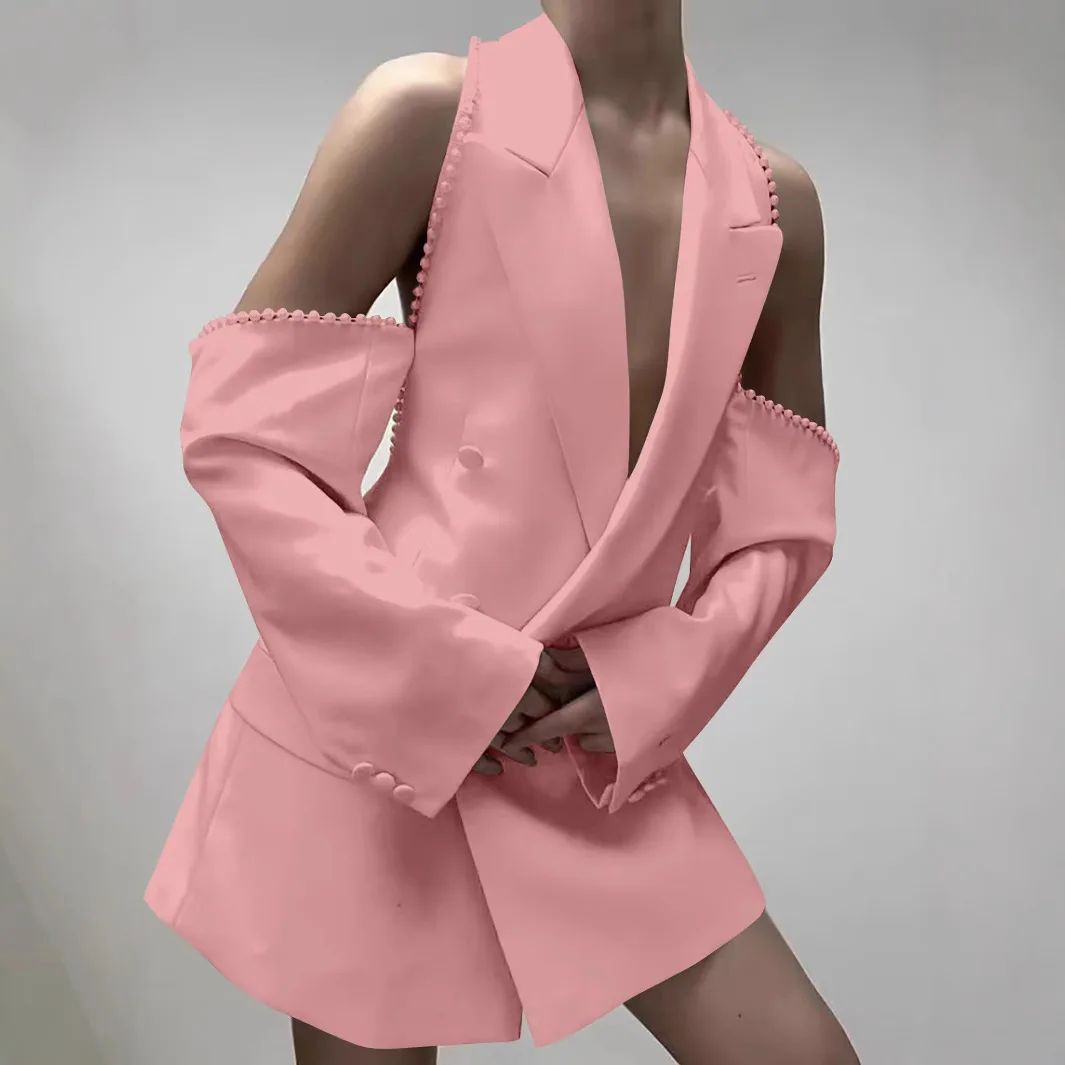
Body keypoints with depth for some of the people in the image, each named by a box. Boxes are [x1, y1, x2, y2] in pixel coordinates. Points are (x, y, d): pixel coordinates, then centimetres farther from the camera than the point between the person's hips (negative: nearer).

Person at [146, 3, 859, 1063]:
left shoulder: (776, 203, 3)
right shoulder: (429, 111, -8)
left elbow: (785, 521, 8)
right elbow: (239, 433, -10)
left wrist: (654, 682, -8)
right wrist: (456, 670, -15)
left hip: (607, 741, 4)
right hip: (376, 717, -3)